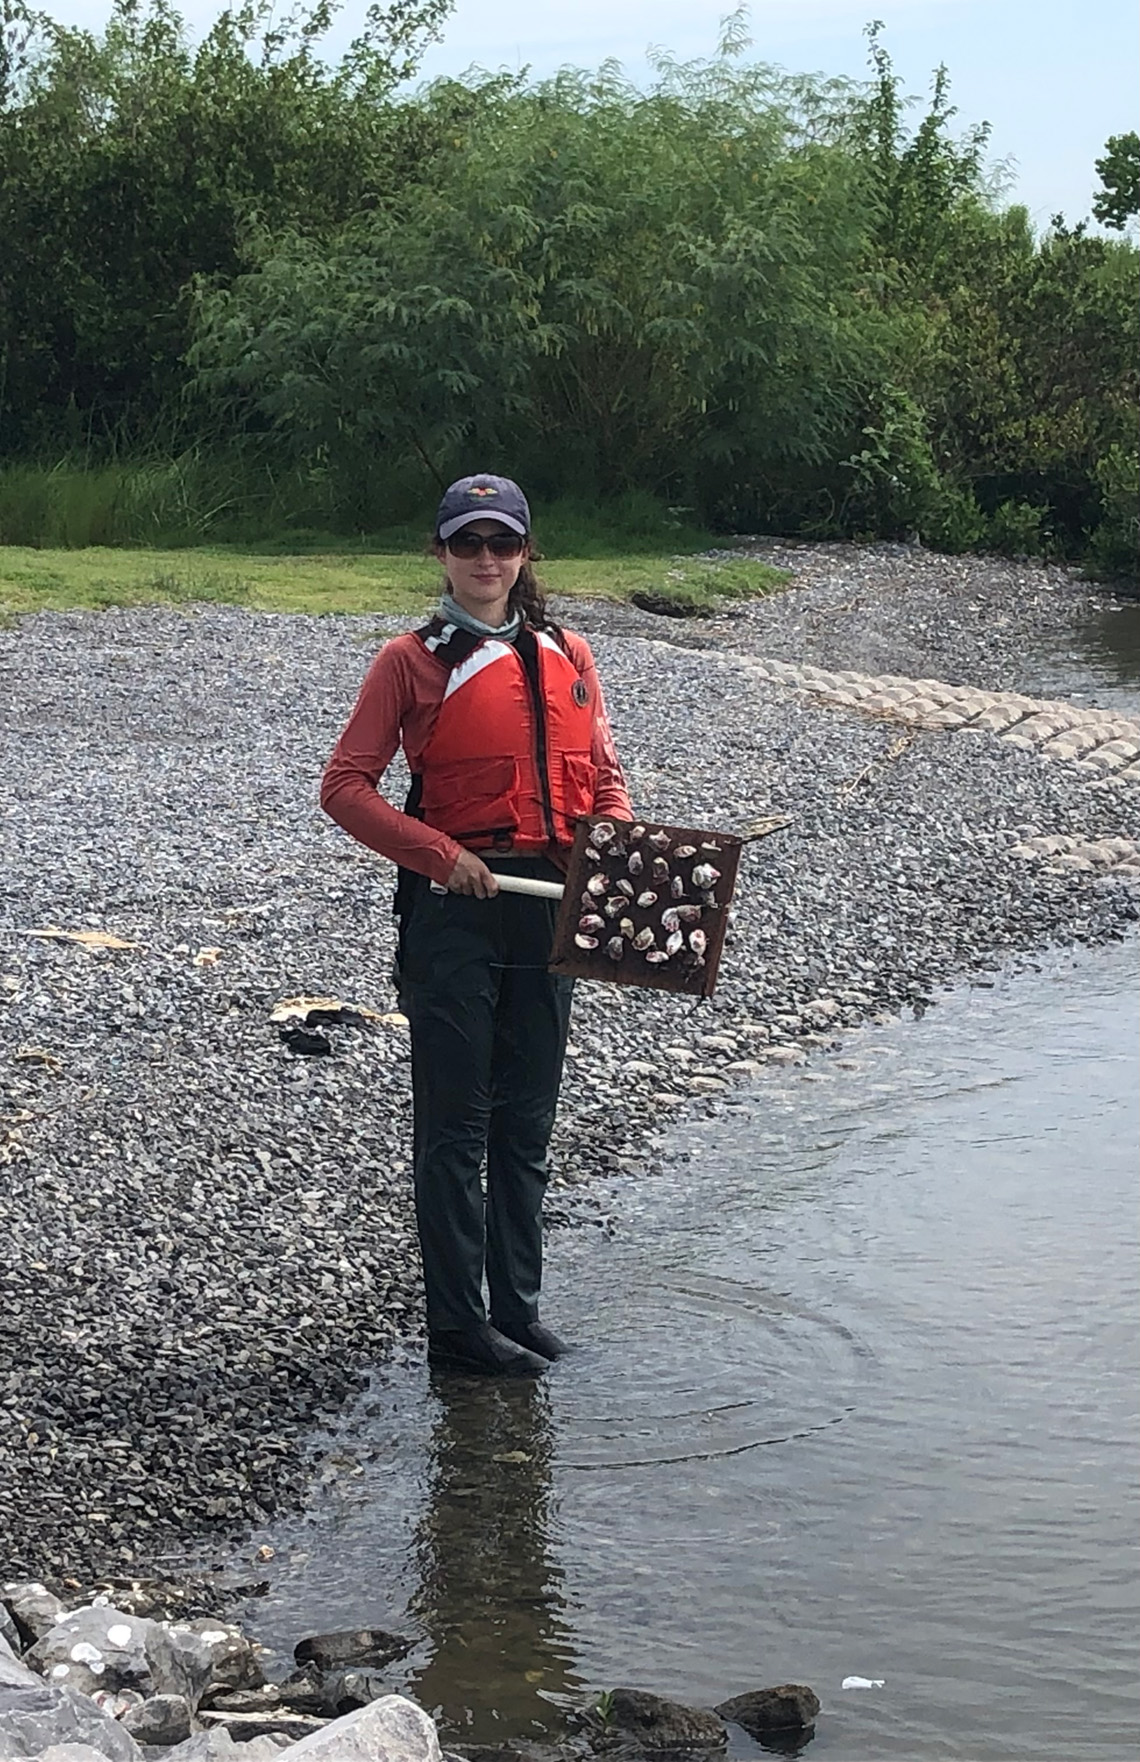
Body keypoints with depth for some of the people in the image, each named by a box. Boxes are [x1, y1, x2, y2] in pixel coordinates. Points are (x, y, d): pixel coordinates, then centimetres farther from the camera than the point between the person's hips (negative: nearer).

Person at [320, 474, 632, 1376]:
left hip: (549, 906, 5)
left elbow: (606, 777, 14)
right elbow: (346, 786, -6)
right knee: (456, 1122, 0)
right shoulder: (412, 660, -2)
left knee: (527, 1120, 12)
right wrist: (437, 853, -17)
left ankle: (517, 1304, 23)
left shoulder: (568, 656, 10)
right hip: (455, 907, -4)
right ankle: (458, 1326, 6)